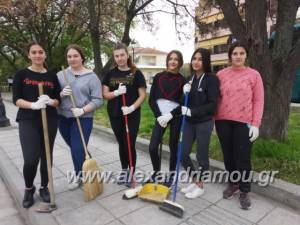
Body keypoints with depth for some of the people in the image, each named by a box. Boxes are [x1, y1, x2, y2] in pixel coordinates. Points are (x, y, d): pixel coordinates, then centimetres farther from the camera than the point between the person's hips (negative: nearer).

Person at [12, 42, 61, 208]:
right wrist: (33, 105, -22)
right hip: (28, 121, -2)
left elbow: (58, 100, 6)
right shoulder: (21, 74, 3)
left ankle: (44, 187, 29)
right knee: (31, 159, -10)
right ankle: (28, 189, 19)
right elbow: (16, 99, -4)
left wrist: (50, 101, -16)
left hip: (50, 120, 3)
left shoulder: (52, 76, 8)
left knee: (47, 157, 8)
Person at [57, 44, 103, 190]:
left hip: (83, 118, -4)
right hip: (63, 118, 5)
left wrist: (82, 110, -21)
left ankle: (79, 176, 25)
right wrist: (61, 94, -14)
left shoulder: (91, 76, -5)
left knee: (78, 149, -1)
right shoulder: (60, 75, 6)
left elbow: (98, 100, -10)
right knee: (73, 148, 15)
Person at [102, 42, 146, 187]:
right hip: (115, 115, 3)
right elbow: (105, 94, 2)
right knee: (121, 143, 15)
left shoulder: (136, 73, -4)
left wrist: (132, 107, -20)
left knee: (130, 144, 2)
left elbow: (143, 95, -6)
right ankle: (124, 169, 35)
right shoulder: (110, 74, 5)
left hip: (132, 115, -3)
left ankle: (131, 172, 22)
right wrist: (116, 92, -17)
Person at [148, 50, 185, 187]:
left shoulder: (182, 80, -1)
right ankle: (157, 173, 21)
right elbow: (151, 99, 2)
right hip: (160, 116, 2)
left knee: (173, 146, 7)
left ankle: (171, 174, 26)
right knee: (152, 147, -3)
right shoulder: (158, 77, 3)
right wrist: (158, 116, -8)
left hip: (175, 117, -1)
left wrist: (170, 115, -13)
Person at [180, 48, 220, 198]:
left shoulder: (211, 79, -10)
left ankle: (200, 186, 27)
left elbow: (212, 105, -15)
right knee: (183, 154, 9)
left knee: (202, 156, 7)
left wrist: (192, 111, -21)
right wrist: (185, 94, -10)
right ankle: (195, 181, 30)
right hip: (189, 122, 6)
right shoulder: (190, 78, 9)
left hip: (204, 122, -6)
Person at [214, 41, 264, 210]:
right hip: (223, 121, 2)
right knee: (228, 155, 12)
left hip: (244, 122, -2)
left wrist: (256, 124, -8)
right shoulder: (221, 74, 5)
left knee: (243, 157, 1)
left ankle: (245, 192, 20)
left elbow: (259, 101, -1)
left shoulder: (254, 75, 1)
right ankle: (233, 184, 33)